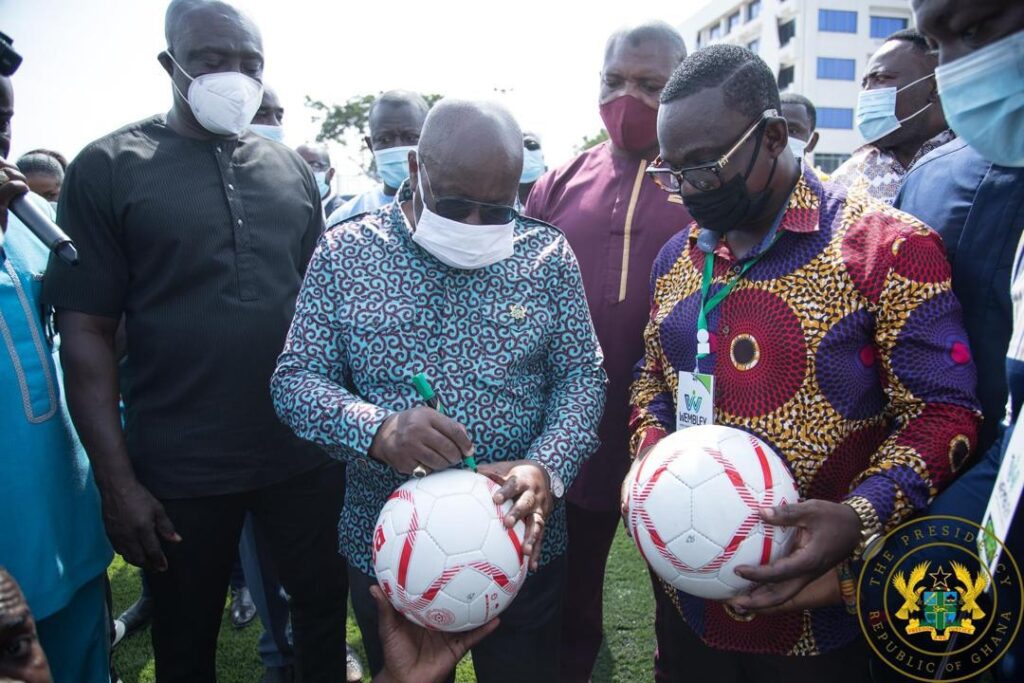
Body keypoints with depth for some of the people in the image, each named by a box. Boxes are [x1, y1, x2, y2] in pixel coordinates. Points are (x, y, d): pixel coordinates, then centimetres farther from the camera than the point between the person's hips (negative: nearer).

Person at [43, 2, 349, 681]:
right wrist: (117, 479, -10)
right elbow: (86, 331, -6)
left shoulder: (292, 169, 6)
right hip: (179, 470, -2)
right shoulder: (109, 167, -4)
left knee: (325, 600, 17)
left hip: (305, 450, 3)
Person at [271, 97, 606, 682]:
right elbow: (295, 379, -6)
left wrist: (546, 468, -23)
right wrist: (378, 431, -26)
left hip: (524, 546, 0)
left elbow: (582, 377, -3)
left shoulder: (549, 256, -3)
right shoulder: (344, 253, -4)